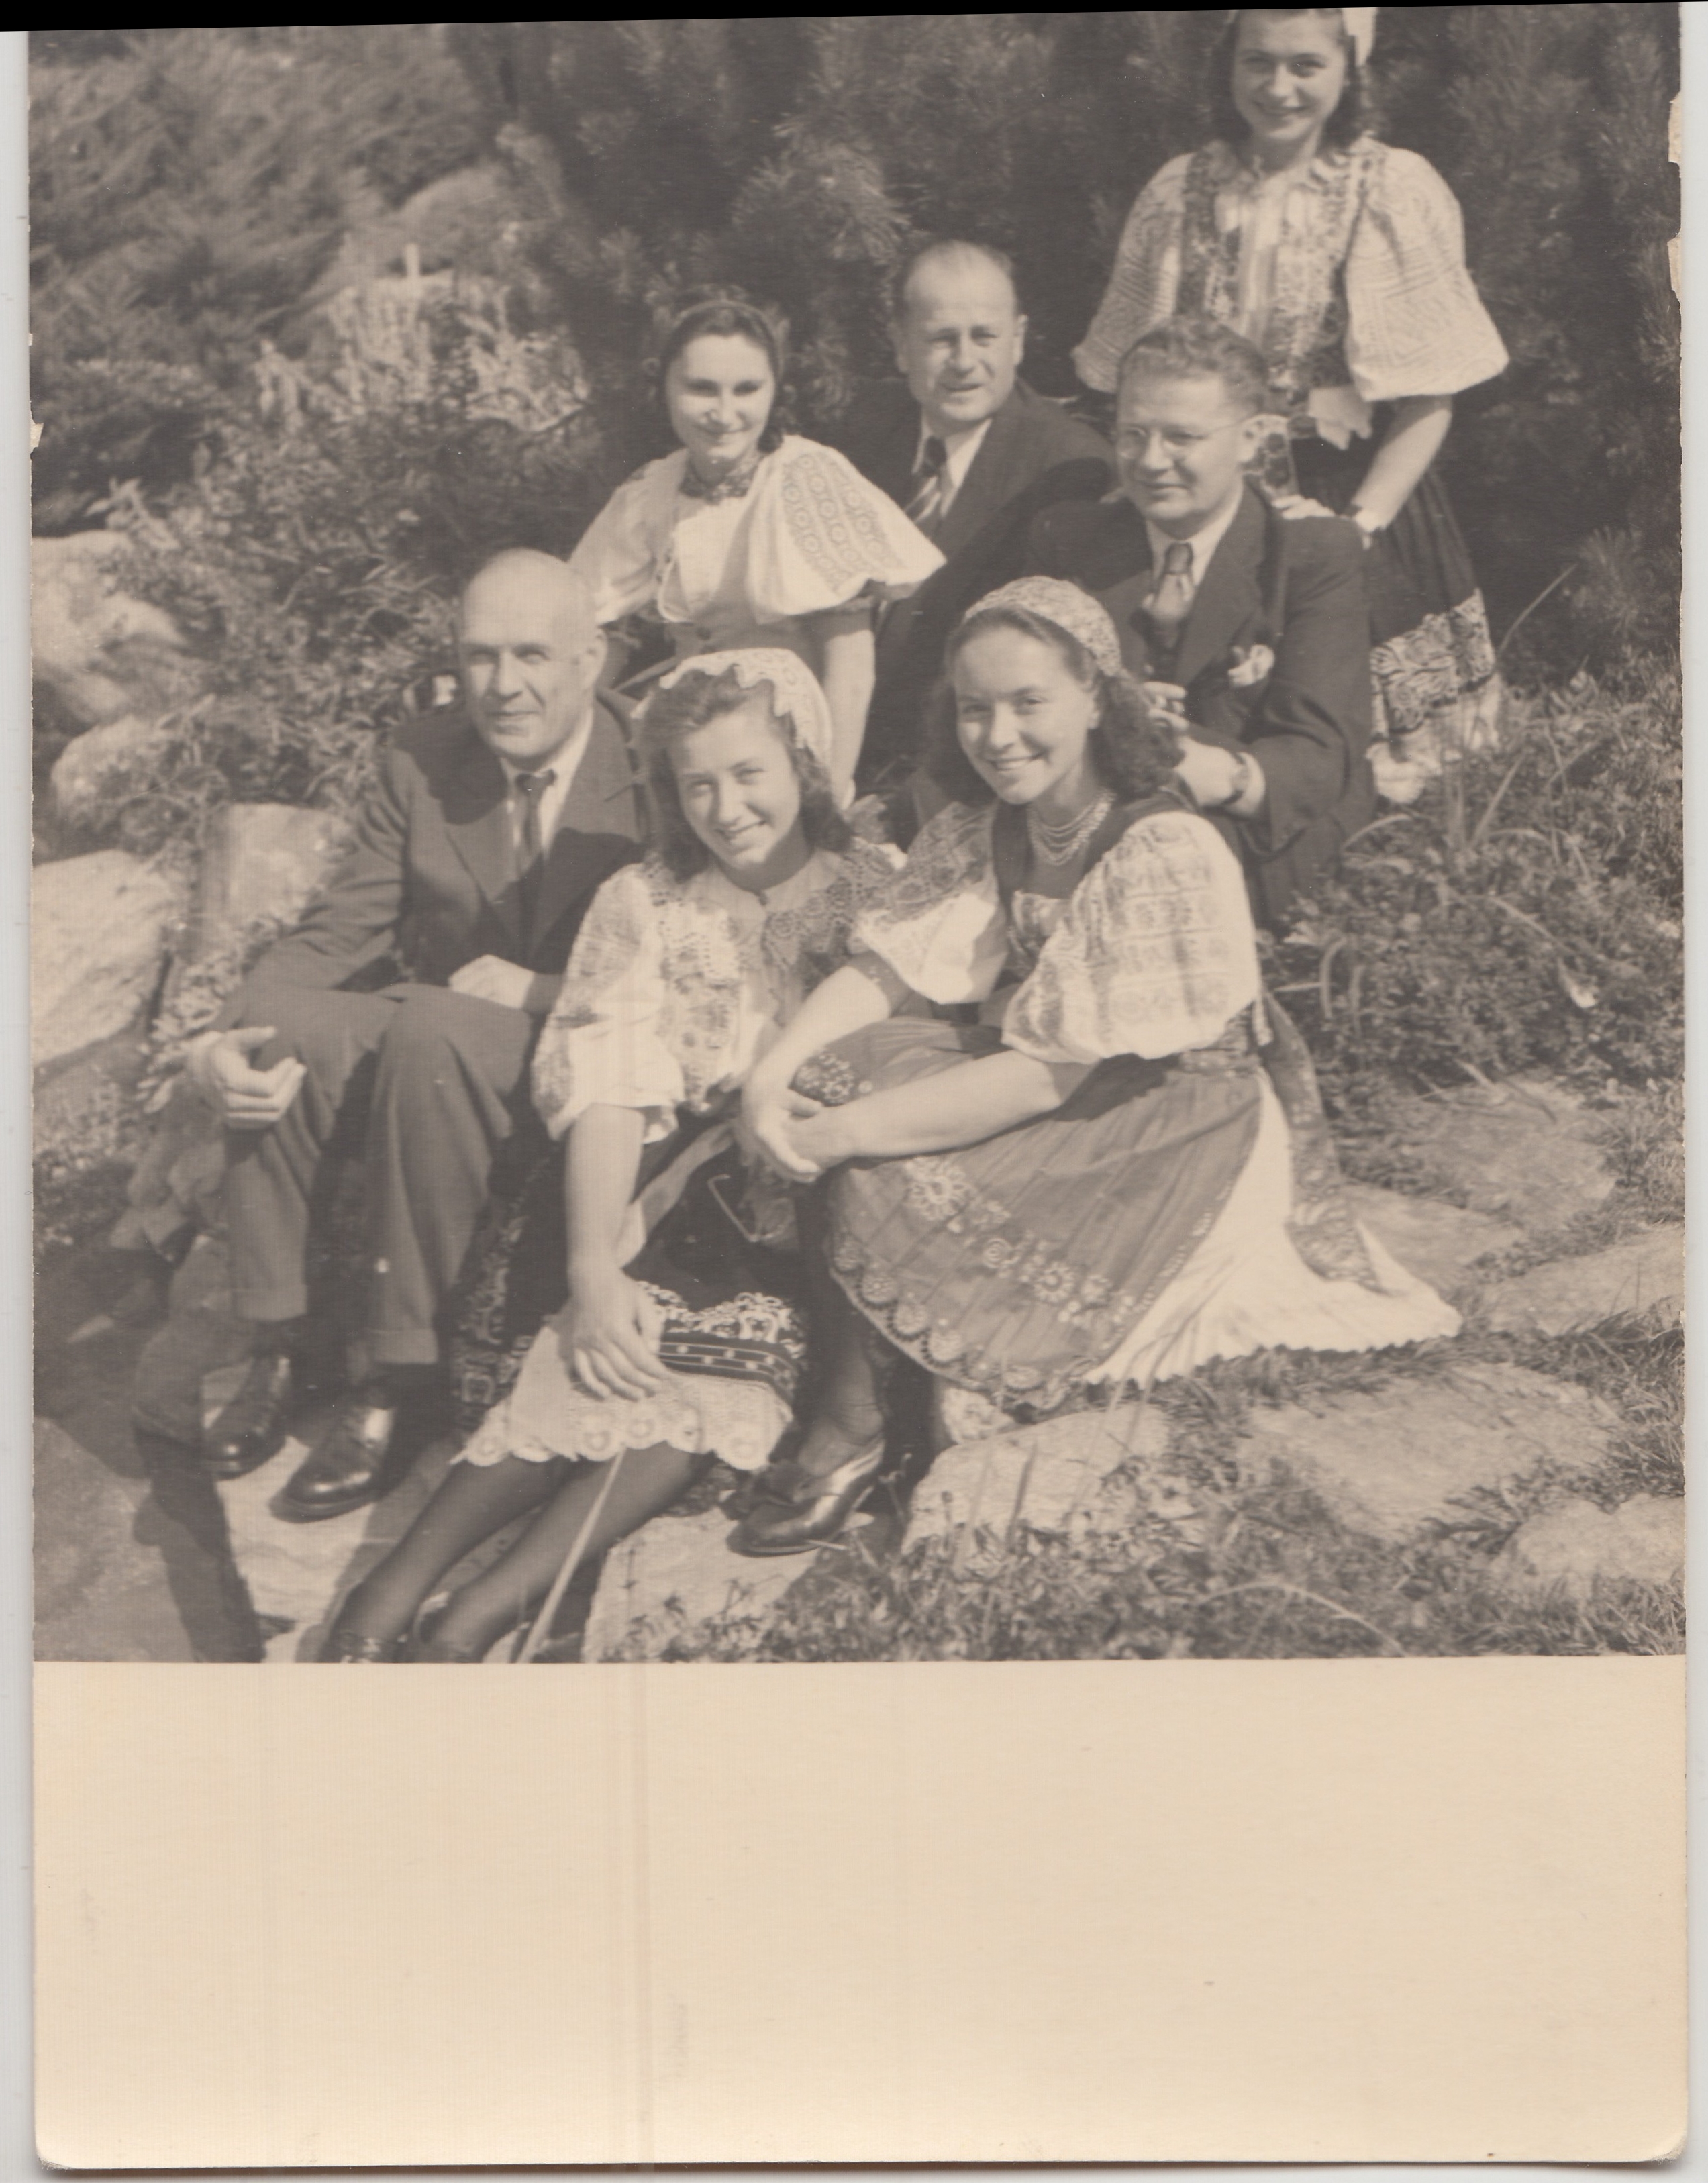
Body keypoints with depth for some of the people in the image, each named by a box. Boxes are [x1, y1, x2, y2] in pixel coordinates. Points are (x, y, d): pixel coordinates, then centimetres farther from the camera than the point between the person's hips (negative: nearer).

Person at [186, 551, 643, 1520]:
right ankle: (278, 1352, -11)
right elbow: (343, 931, 1)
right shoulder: (421, 763, 4)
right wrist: (229, 1037, -17)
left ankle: (394, 1392, -30)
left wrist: (538, 988, -24)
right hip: (430, 1028, 5)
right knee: (285, 1026, -24)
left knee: (432, 1031, -36)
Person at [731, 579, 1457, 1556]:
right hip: (1048, 1099, 8)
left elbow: (1051, 1074, -28)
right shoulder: (980, 829, -1)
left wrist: (850, 1131, -29)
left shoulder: (1169, 857, -26)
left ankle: (857, 1428, -3)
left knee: (882, 1173, -25)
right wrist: (774, 1074, -24)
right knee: (838, 1072, -18)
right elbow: (882, 968, -4)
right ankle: (843, 1412, -14)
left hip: (1184, 1130, -8)